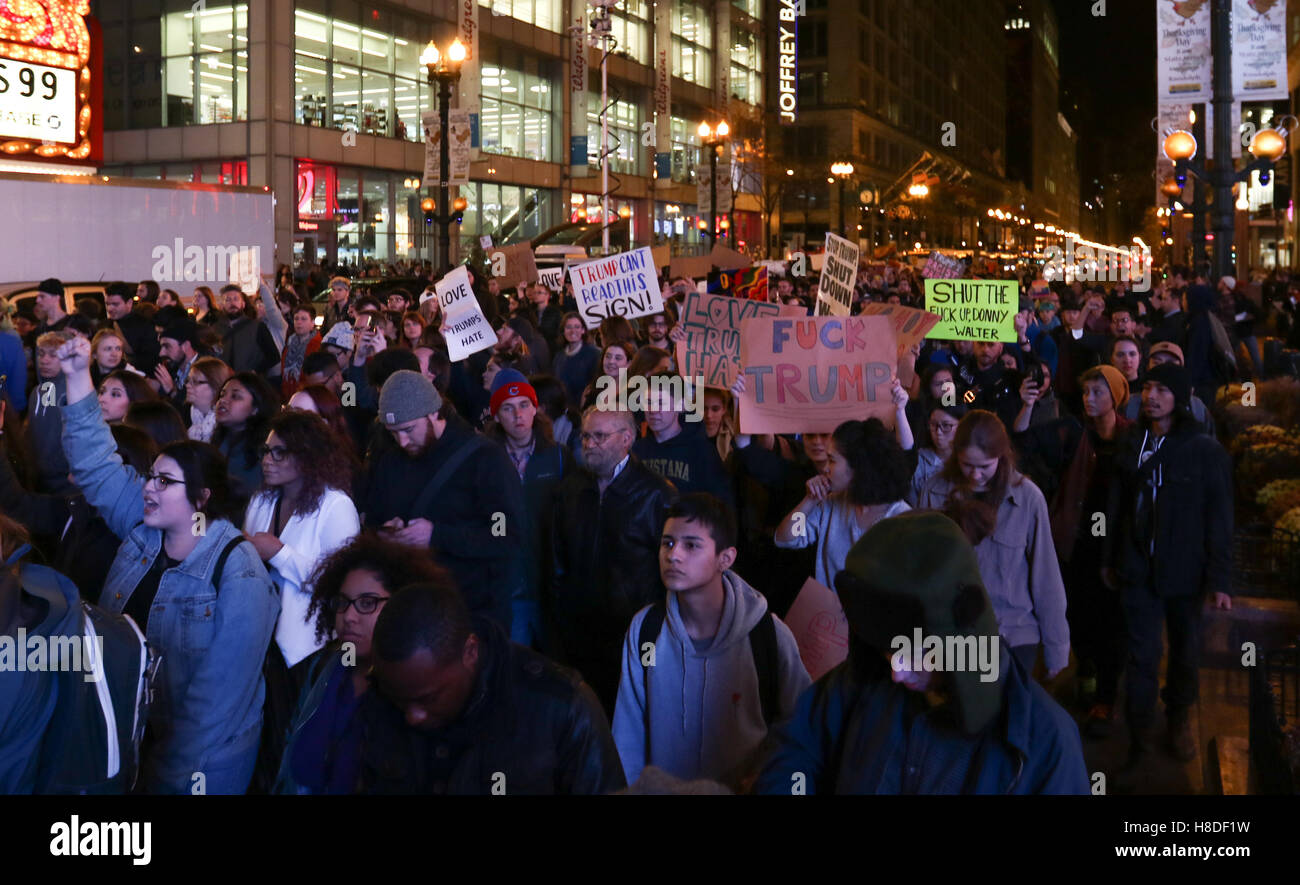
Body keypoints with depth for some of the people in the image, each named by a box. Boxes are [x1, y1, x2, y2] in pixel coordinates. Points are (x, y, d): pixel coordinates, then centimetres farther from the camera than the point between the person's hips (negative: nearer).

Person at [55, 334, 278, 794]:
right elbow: (97, 462, 0)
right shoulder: (144, 531, -1)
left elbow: (219, 692, -23)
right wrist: (78, 377, -7)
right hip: (128, 735, 7)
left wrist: (174, 774, -21)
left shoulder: (238, 577, -23)